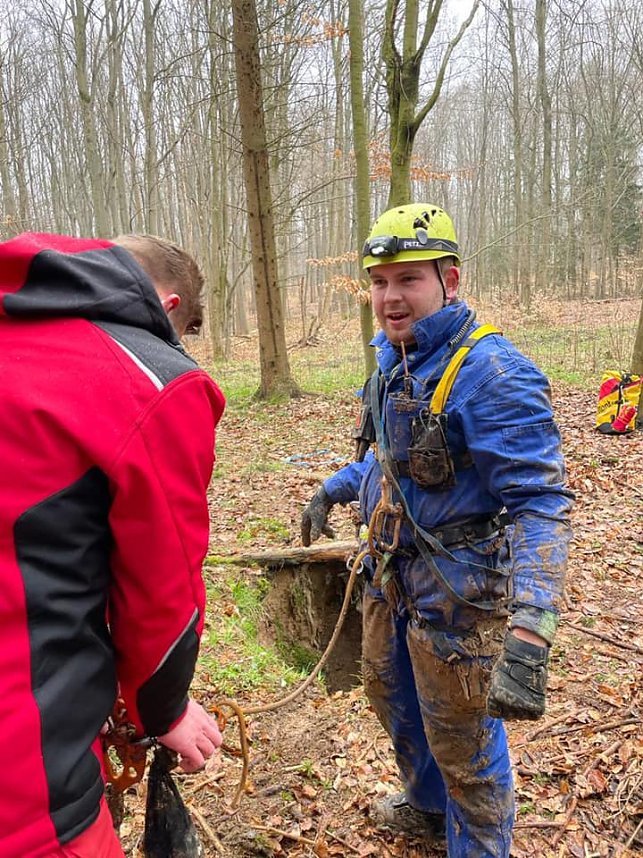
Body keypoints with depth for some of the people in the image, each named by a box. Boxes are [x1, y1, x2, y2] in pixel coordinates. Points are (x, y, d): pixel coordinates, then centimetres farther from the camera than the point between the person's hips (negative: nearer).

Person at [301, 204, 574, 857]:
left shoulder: (492, 375, -26)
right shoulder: (395, 359, 2)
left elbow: (541, 504, -31)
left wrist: (528, 639, -39)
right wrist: (335, 487, 19)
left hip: (455, 593, -9)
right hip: (391, 576, 9)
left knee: (462, 742, 10)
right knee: (389, 694, 28)